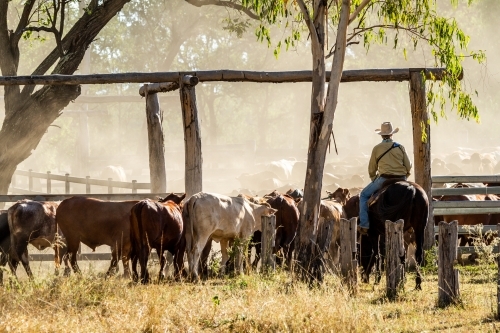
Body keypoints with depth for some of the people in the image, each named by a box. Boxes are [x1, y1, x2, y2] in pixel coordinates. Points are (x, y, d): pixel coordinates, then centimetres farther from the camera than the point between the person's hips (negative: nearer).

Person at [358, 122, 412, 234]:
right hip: (401, 179, 3)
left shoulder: (377, 149, 2)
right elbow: (408, 167, 9)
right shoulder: (400, 147, 8)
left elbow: (372, 169, 8)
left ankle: (364, 225, -2)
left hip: (384, 178, -3)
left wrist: (374, 181, 24)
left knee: (364, 195, 11)